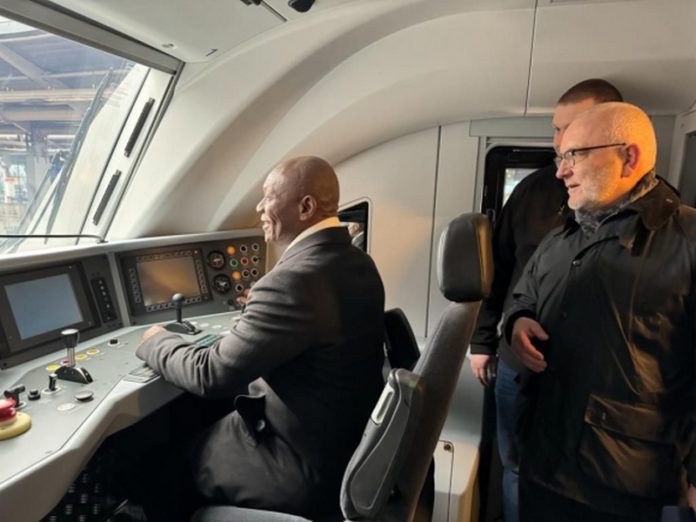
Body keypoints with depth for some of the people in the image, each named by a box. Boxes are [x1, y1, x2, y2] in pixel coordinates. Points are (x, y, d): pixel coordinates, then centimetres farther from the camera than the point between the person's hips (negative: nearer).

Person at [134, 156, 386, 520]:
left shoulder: (292, 281, -30)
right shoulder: (358, 263, 0)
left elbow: (210, 375, -21)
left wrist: (156, 341, -3)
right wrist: (247, 327, 13)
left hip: (305, 470, -8)